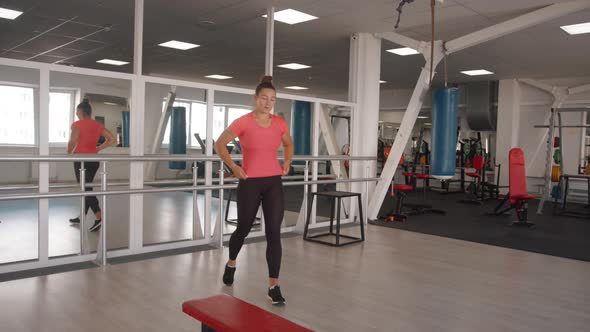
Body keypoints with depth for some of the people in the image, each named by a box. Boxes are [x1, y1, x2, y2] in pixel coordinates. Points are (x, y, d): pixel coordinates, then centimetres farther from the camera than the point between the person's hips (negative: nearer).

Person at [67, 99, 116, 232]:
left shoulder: (77, 124, -10)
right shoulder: (98, 125, 8)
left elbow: (72, 142, -23)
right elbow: (112, 139, 6)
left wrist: (69, 153, -5)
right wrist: (97, 148, 9)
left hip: (81, 160, -6)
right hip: (94, 160, 6)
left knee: (86, 189, -5)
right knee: (86, 188, 18)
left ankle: (99, 217, -18)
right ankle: (82, 216, 29)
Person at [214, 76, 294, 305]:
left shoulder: (280, 123, 2)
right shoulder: (243, 122, -9)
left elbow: (288, 144, 23)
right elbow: (220, 144, 1)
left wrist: (287, 163, 9)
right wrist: (233, 167, -6)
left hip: (274, 183, 3)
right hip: (250, 183, -3)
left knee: (274, 234, -2)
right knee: (244, 228, 14)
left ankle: (273, 286, 6)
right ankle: (231, 263, 45)